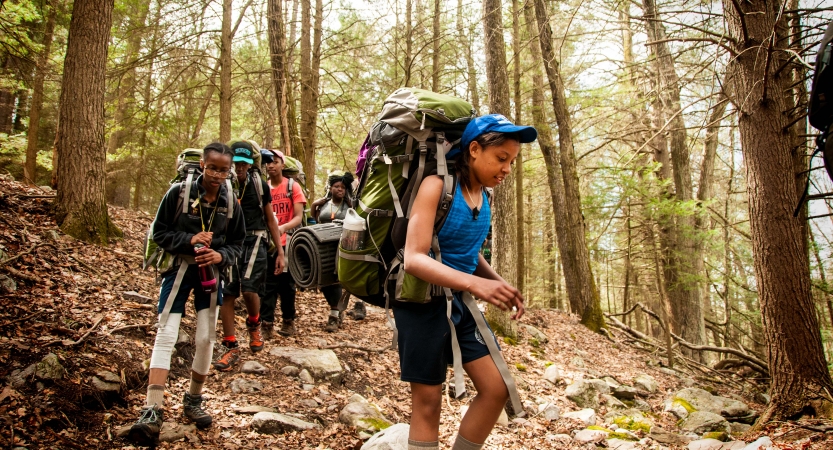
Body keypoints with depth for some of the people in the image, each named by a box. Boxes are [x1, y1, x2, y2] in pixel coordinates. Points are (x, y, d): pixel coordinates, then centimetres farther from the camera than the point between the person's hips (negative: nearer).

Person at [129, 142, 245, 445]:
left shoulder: (230, 203, -3)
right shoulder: (179, 192, -12)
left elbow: (237, 242, 5)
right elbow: (159, 232, -7)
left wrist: (221, 255, -16)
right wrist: (188, 240, -22)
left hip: (211, 273, 3)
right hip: (178, 269, -3)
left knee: (206, 339, 6)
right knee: (165, 336, -9)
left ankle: (193, 401, 26)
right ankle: (152, 411, -10)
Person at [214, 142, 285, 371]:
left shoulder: (259, 184, 2)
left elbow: (270, 219, 9)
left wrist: (280, 251, 6)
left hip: (254, 240, -1)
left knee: (248, 288, -17)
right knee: (226, 294, -1)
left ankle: (254, 326, 16)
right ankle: (231, 348, 10)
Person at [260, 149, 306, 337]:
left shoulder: (293, 186, 0)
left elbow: (299, 216, -8)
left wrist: (284, 227, -27)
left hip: (288, 243, -1)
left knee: (287, 284, 9)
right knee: (268, 284, 0)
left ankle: (288, 320, 21)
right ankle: (266, 322, 3)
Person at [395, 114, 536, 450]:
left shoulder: (483, 195, 3)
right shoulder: (436, 186, -18)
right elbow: (413, 259, -27)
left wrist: (499, 284, -2)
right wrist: (475, 284, -37)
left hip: (460, 302, 7)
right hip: (423, 302, -7)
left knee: (496, 389, 5)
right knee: (428, 402, 4)